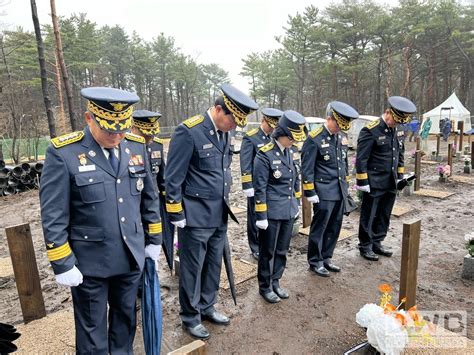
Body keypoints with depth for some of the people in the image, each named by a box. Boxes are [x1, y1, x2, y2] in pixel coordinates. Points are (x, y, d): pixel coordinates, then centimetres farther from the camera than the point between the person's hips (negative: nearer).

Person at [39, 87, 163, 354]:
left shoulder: (137, 146, -2)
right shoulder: (63, 153, -15)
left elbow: (149, 197, 7)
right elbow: (53, 217, -12)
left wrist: (154, 239, 10)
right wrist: (62, 264, -9)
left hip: (131, 257, 4)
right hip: (90, 262, -4)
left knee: (126, 317, 23)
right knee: (92, 328, 16)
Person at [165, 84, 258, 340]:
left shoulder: (223, 132, 6)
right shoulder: (188, 132, -17)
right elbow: (173, 179, -15)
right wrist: (176, 215, -11)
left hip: (219, 216, 7)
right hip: (196, 217, -7)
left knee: (213, 266, 19)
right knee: (192, 270, 10)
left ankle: (206, 308, 39)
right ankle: (190, 317, 30)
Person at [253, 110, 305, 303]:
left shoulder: (288, 153, 7)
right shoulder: (264, 155, -16)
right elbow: (260, 189, -15)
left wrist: (296, 204, 16)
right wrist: (261, 215, -14)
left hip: (288, 212, 7)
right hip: (272, 213, -7)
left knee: (282, 250, 18)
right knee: (268, 252, 9)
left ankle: (275, 282, 35)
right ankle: (264, 286, 27)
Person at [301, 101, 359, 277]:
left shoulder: (342, 137, 10)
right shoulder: (314, 139, -13)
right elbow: (307, 168, -13)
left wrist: (345, 185, 18)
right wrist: (310, 193, -14)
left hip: (340, 191, 7)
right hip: (324, 192, -7)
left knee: (334, 227, 14)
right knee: (319, 228, 4)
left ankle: (326, 257, 29)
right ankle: (315, 262, 19)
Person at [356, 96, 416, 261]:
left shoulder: (398, 131, 9)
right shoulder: (371, 131, -15)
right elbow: (361, 159, -16)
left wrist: (400, 176, 16)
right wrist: (362, 182, -16)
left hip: (390, 184, 7)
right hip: (374, 184, -7)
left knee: (384, 216, 15)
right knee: (368, 217, 6)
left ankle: (377, 243, 30)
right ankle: (365, 246, 19)